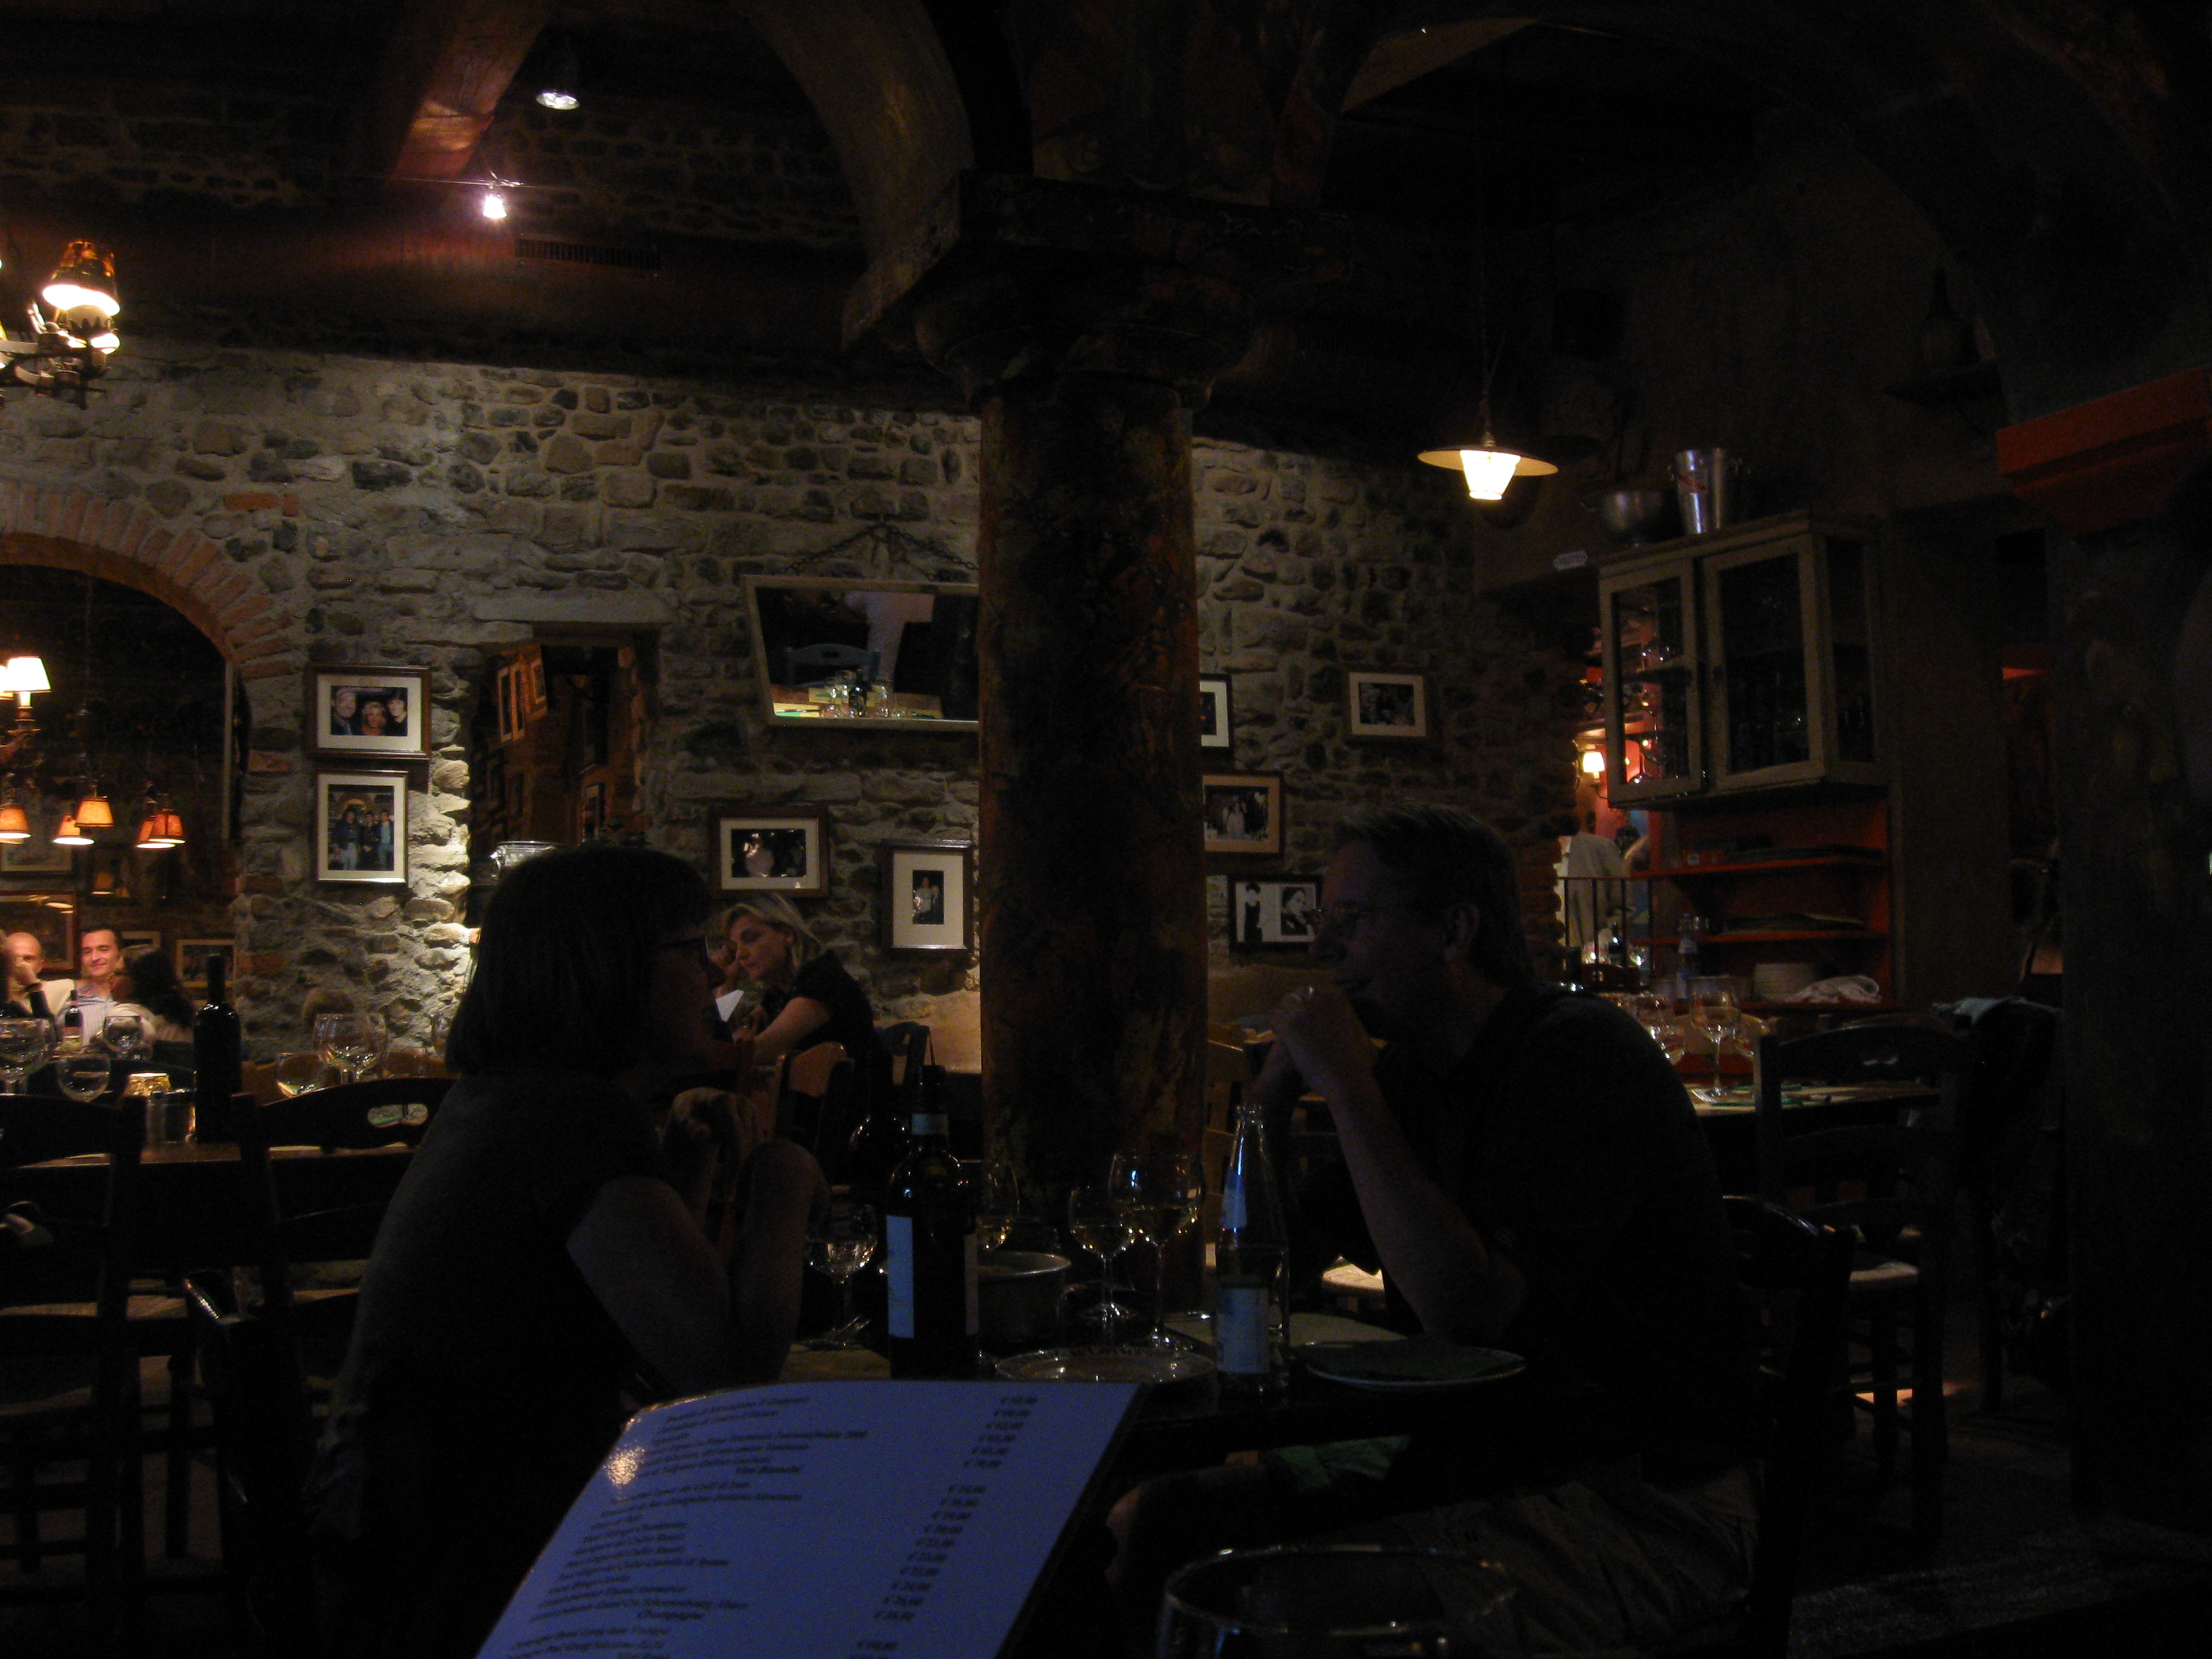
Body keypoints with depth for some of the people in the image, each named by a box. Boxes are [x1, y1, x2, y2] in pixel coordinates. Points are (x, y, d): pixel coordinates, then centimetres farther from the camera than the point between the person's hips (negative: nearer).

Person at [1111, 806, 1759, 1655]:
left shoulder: (1581, 1054, -16)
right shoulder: (1410, 1068, 10)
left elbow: (1469, 1311, -28)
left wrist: (1349, 1090, -23)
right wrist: (1277, 1082, -3)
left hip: (1645, 1497, -8)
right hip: (1472, 1453, 8)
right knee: (1158, 1519, -7)